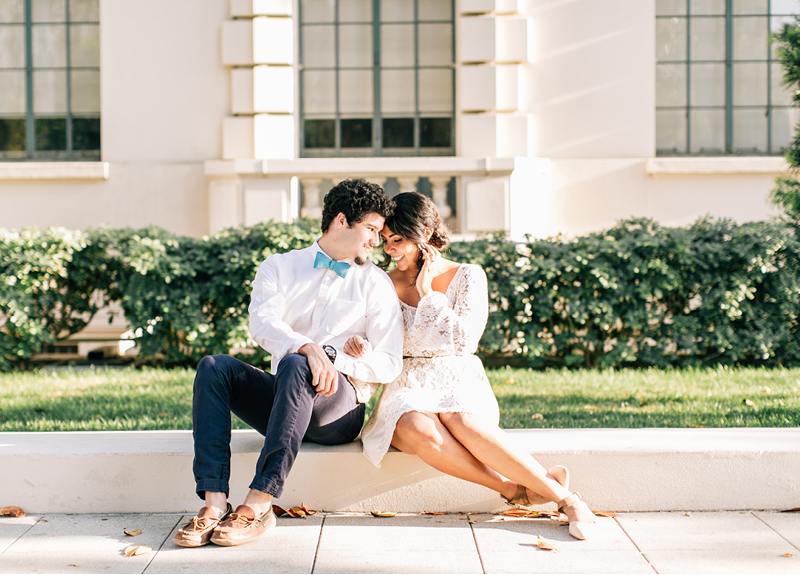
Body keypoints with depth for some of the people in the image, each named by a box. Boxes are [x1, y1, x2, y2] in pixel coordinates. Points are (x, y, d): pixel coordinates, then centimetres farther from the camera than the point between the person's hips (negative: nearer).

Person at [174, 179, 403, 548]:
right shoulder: (279, 267, 14)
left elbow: (389, 363, 3)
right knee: (214, 367, -24)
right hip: (283, 400, 3)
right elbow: (262, 323, -7)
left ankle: (259, 504, -40)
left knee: (294, 366, -34)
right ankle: (215, 502, -35)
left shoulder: (376, 284, 12)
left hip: (339, 409, -2)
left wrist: (332, 359, -14)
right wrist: (308, 348, -27)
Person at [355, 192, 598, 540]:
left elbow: (464, 339, -9)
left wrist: (427, 292, -6)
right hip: (408, 391, 1)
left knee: (461, 421, -39)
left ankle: (564, 496, -33)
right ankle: (515, 489, -31)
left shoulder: (467, 277, 2)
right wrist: (356, 344, -15)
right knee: (420, 432, -38)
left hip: (459, 385, -1)